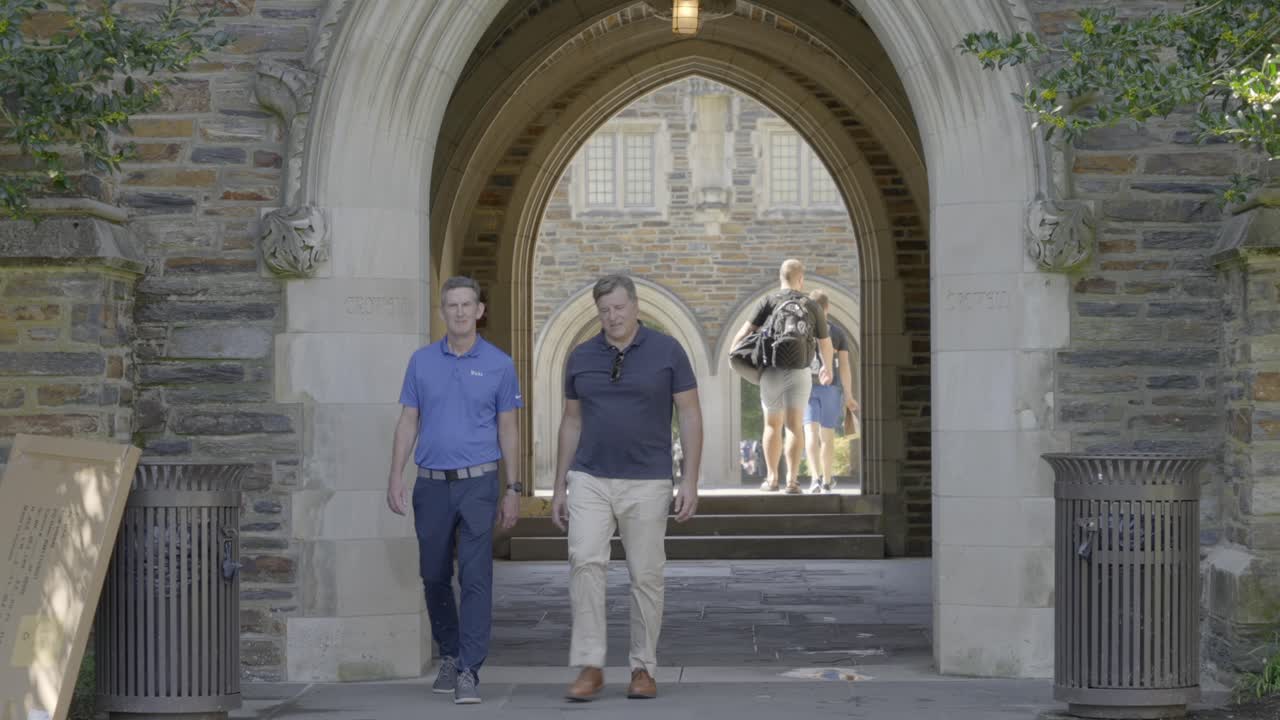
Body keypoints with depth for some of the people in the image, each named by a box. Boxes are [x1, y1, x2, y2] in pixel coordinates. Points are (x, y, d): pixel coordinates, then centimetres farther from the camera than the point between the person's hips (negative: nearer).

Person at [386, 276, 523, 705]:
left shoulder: (499, 364, 1)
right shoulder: (422, 362, 6)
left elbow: (508, 429, 4)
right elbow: (408, 422, 8)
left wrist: (513, 490, 0)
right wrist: (395, 478, -1)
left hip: (478, 482, -3)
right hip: (431, 484, 3)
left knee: (476, 578, -10)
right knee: (434, 577, 11)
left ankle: (469, 671, -11)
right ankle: (449, 656, 29)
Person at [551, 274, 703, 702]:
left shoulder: (667, 351, -3)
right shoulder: (581, 358, 5)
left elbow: (690, 416, -2)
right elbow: (571, 422, 12)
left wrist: (690, 481, -9)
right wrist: (559, 487, 9)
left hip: (646, 484, -2)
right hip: (589, 481, 2)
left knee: (646, 576, 3)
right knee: (585, 562, -15)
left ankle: (643, 669, 15)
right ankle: (590, 667, -12)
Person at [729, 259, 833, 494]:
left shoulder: (769, 301, -3)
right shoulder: (812, 307, 3)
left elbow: (746, 330, -6)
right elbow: (825, 343, 13)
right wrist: (827, 368, 30)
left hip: (772, 371, 0)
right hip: (799, 372, 0)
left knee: (772, 425, 13)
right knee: (794, 427, 1)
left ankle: (772, 478, 12)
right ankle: (792, 480, -9)